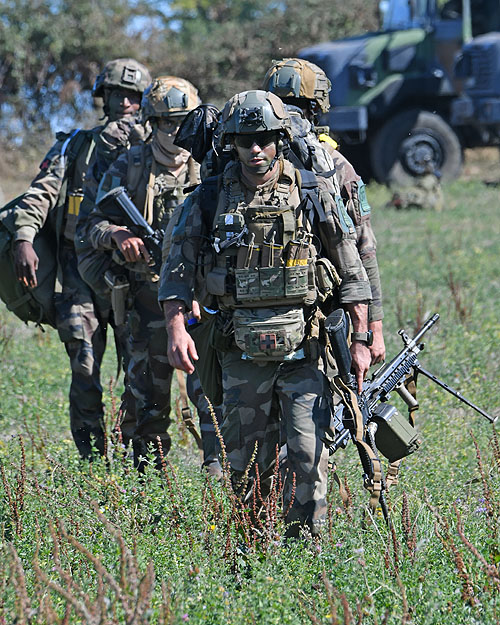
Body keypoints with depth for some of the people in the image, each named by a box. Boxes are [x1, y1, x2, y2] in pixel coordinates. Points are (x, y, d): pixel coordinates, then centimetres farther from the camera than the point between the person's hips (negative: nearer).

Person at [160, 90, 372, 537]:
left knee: (309, 454, -9)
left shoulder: (314, 195, 1)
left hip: (303, 349, -1)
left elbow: (351, 272, 5)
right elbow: (178, 269, 4)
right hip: (242, 353, 1)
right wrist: (176, 329, -11)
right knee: (246, 465, 7)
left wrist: (360, 340, 1)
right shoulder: (210, 199, 4)